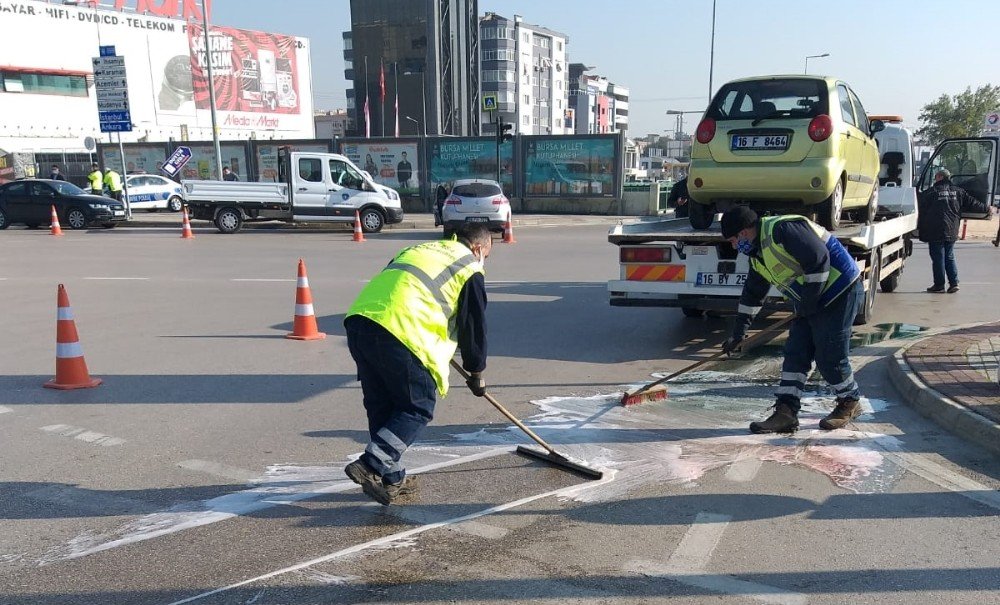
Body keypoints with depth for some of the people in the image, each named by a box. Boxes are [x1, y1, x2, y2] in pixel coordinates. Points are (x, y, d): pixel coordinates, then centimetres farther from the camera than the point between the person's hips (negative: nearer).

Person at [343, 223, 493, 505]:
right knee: (418, 408, 6)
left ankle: (392, 478, 24)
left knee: (380, 405, 18)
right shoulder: (470, 268, 12)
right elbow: (474, 326, 14)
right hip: (400, 331, -7)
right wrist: (476, 372, 28)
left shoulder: (419, 249, 32)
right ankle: (371, 466, -6)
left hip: (358, 318, 8)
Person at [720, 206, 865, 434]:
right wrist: (738, 334, 21)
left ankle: (850, 402, 20)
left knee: (829, 356, -5)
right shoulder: (759, 254, 11)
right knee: (794, 354, 3)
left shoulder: (783, 229, -21)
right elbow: (752, 295, 20)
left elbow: (819, 260, -26)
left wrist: (809, 300, -18)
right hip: (813, 302, 10)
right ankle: (786, 413, 4)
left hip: (841, 294, -10)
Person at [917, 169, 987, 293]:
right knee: (950, 257, 14)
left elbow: (921, 210, -3)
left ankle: (939, 284, 3)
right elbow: (972, 203, 12)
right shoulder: (958, 191, 8)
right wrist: (986, 208, 26)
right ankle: (954, 283, 8)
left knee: (938, 258, 0)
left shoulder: (931, 192, -7)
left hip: (935, 232, -5)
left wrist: (919, 227, 6)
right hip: (951, 232, 5)